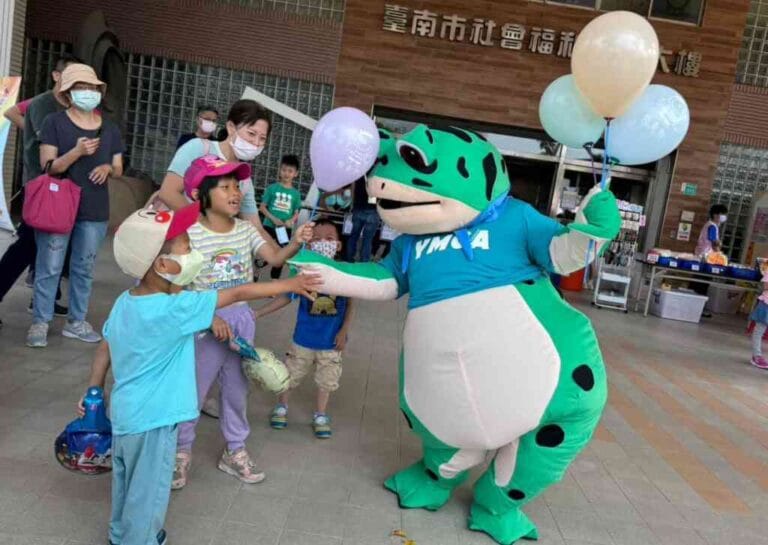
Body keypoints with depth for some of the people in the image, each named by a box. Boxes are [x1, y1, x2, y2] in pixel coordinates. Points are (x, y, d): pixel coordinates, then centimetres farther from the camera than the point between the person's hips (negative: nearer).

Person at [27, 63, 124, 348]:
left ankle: (76, 322, 20)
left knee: (84, 268, 10)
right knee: (49, 267, -1)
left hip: (95, 210, 4)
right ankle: (40, 322, 10)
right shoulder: (55, 122, -4)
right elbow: (48, 167, -10)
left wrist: (107, 168, -10)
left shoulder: (109, 128, 9)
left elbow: (119, 168, 13)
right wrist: (77, 152, -25)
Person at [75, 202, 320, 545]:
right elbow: (238, 295, -20)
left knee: (128, 487, 27)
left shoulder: (124, 302, -2)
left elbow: (104, 348, 9)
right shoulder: (176, 308, -26)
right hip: (151, 420, -8)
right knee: (146, 495, 11)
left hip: (126, 413, 8)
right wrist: (290, 284, -13)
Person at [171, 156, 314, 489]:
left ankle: (235, 452, 34)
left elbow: (275, 259, -9)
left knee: (237, 388, 17)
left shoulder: (246, 230, 0)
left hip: (241, 319, 5)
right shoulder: (190, 235, -15)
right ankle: (181, 452, 29)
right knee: (193, 390, 8)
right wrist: (210, 317, -24)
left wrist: (296, 243, -29)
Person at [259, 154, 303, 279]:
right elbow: (262, 207, -3)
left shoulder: (296, 193, 2)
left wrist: (291, 221, -16)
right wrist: (274, 219, -16)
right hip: (269, 226, -2)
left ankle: (274, 279, 25)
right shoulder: (272, 188, -3)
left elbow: (296, 212, 6)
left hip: (285, 229, 2)